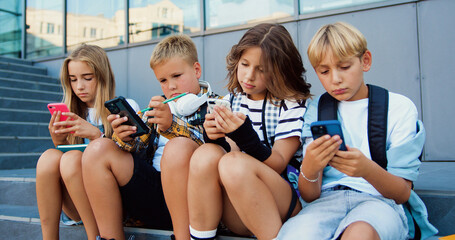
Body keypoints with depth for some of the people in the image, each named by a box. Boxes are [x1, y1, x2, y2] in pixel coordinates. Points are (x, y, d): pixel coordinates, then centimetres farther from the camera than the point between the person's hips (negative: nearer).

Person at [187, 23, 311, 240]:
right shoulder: (231, 100, 11)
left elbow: (278, 165, -12)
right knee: (205, 154, -24)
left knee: (234, 163, -32)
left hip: (285, 206, -3)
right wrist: (214, 138, -13)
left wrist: (245, 135, -28)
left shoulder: (291, 105, -2)